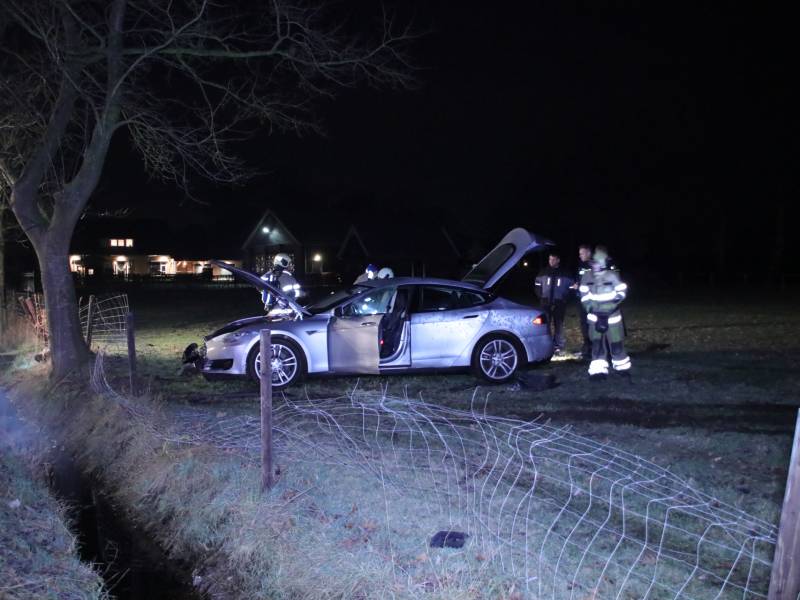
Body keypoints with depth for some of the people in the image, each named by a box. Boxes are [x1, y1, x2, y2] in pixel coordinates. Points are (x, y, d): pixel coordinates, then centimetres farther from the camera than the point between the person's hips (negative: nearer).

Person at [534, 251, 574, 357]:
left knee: (559, 325, 1)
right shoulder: (543, 273, 6)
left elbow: (571, 287, 4)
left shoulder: (565, 274, 1)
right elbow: (537, 285, 12)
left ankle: (559, 348, 5)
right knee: (546, 324, 0)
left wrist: (564, 298, -6)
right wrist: (541, 296, 1)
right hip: (546, 303, 1)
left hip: (559, 304, -1)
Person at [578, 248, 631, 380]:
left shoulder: (613, 276, -9)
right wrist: (591, 309, -8)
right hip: (595, 316, 2)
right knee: (597, 343, -3)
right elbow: (584, 296, 4)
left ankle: (622, 367, 23)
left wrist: (611, 306, -17)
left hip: (611, 315, -2)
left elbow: (621, 292, -4)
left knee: (616, 343, 4)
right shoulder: (587, 277, -1)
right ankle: (598, 370, 0)